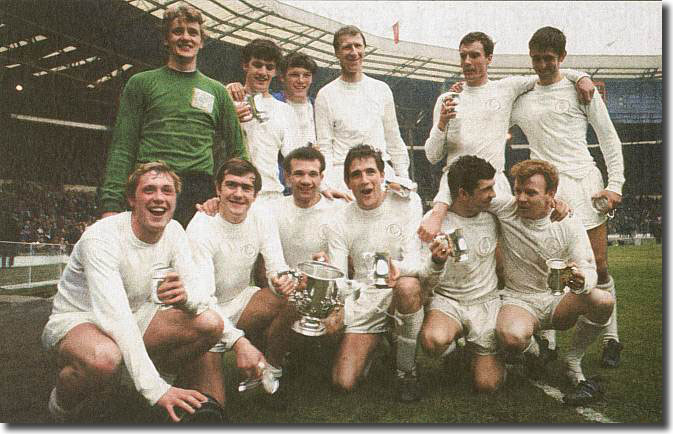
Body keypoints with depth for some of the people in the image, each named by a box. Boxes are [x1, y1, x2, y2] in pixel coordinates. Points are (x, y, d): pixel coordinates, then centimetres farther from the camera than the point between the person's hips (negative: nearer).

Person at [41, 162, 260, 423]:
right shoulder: (101, 238, -26)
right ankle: (62, 403, -4)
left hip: (135, 318, 6)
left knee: (210, 324, -16)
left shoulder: (173, 231, -6)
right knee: (105, 358, -40)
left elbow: (199, 293, -11)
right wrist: (156, 390, -41)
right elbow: (115, 318, -34)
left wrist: (186, 295, -39)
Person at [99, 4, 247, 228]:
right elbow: (123, 148, 5)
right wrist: (111, 204, -6)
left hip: (203, 194, 2)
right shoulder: (141, 83, 11)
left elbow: (237, 152, 16)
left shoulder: (217, 91, 17)